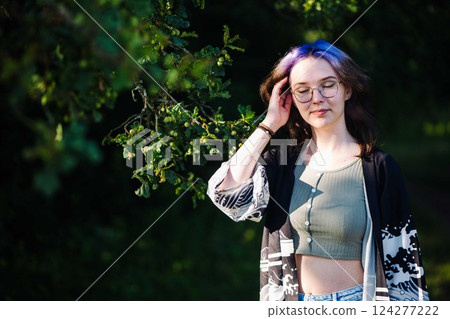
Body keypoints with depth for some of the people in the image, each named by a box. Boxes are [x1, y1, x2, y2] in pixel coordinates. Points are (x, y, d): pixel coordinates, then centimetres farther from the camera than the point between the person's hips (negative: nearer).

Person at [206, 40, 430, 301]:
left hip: (355, 301, -2)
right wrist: (269, 125, -7)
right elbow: (228, 194, -14)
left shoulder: (378, 167, -6)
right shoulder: (283, 161, 3)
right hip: (294, 302, 3)